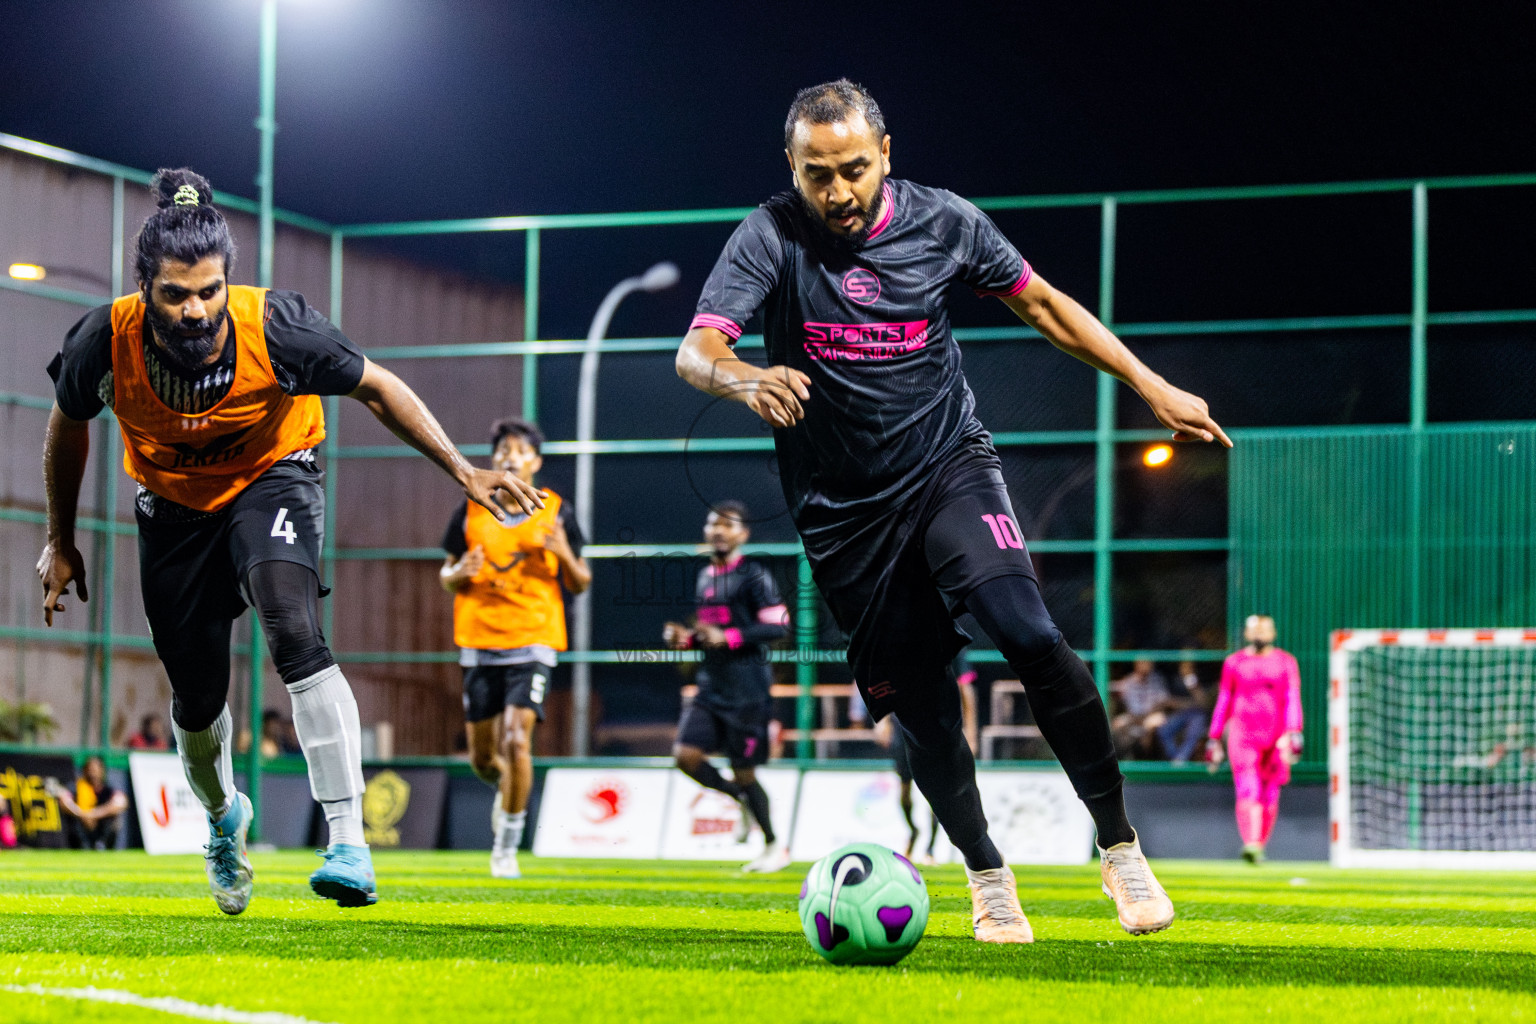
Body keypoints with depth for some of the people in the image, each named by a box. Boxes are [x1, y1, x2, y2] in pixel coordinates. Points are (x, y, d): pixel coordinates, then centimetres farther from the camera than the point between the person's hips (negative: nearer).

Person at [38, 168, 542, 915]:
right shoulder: (105, 343, -26)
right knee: (196, 696, 8)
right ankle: (224, 816, 44)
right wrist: (60, 541, 6)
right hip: (174, 507, 2)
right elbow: (67, 427, -3)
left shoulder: (276, 329, -30)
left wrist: (462, 471, -14)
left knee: (292, 630, -30)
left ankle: (348, 842, -32)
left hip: (271, 480, -2)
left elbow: (374, 387, -13)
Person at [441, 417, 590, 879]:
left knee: (516, 740, -17)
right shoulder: (471, 510, 7)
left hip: (533, 640, -2)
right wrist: (460, 573, -11)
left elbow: (580, 585, 8)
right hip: (479, 641, 2)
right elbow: (447, 577, 13)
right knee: (483, 758, 6)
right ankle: (507, 790, 42)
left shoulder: (556, 511, 3)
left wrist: (565, 555, -13)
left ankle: (506, 846, -6)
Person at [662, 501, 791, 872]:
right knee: (686, 754, -10)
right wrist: (685, 638, 6)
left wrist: (727, 637, -22)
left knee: (743, 771, -2)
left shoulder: (753, 575, -8)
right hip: (711, 686, 7)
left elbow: (778, 626, -15)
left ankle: (774, 846, 16)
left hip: (746, 689, -7)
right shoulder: (705, 577, 15)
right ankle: (744, 800, 14)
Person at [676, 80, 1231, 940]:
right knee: (920, 709, 3)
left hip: (949, 463, 0)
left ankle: (1120, 846, -12)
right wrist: (747, 379, -46)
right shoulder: (771, 237, -11)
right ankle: (987, 878, 25)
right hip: (845, 506, 1)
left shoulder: (943, 223, -6)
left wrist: (1152, 385, 7)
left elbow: (1041, 304, 9)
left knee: (1027, 632, -24)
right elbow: (695, 352, -22)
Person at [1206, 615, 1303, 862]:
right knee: (1248, 789, -16)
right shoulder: (1233, 663, 10)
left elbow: (1293, 699, -1)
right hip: (1242, 735, -1)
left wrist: (1294, 733, -13)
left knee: (1270, 795, 4)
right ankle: (1250, 842, -28)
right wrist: (1214, 738, 12)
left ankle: (1260, 845, 16)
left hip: (1276, 737, 1)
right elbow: (1223, 702, 14)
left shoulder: (1286, 662, 8)